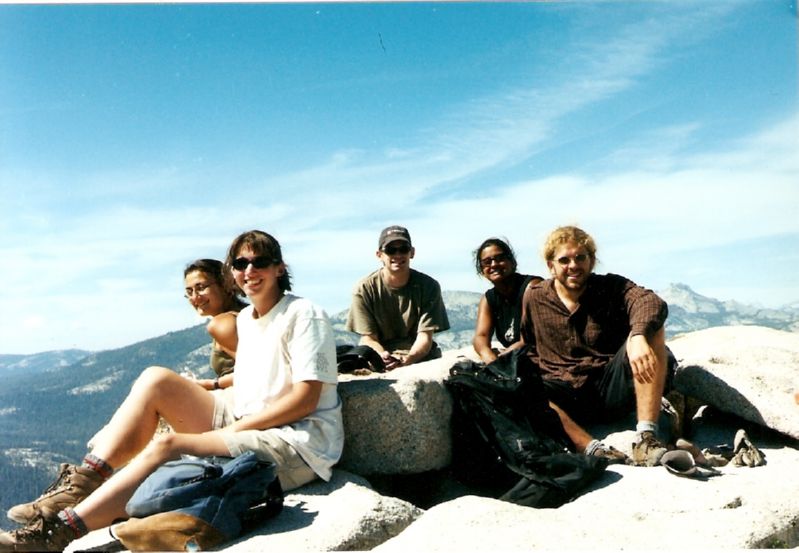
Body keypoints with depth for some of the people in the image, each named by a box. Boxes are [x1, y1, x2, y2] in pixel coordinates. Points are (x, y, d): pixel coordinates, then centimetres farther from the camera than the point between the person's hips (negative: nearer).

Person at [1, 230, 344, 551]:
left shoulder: (304, 315, -9)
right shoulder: (244, 318, 16)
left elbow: (305, 399, -15)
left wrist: (238, 426, -15)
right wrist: (189, 390, 6)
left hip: (299, 444, -8)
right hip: (246, 423, 8)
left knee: (166, 447, -27)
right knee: (156, 379, -6)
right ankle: (80, 485, -12)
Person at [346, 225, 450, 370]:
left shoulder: (428, 286, -1)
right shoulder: (364, 289, -2)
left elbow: (425, 336, -6)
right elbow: (368, 338, -2)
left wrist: (408, 359, -27)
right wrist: (383, 357, -25)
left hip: (419, 357, 1)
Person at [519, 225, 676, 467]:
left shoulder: (612, 288, 2)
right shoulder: (534, 298, 8)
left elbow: (652, 303, -18)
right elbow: (530, 350, 17)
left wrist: (637, 336, -41)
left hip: (612, 390, 0)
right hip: (566, 397, 0)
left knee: (650, 328, -22)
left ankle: (646, 438, -31)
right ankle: (591, 448, -42)